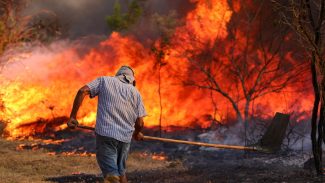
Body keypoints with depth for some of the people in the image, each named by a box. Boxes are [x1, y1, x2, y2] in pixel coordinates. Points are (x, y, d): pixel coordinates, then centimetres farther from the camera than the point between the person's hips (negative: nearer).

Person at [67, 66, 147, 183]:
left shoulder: (104, 80, 11)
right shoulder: (135, 92, 14)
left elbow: (82, 91, -5)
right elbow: (139, 123, 8)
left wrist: (73, 116, -2)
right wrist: (137, 133, 30)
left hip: (105, 133, -3)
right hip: (125, 137, 3)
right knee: (120, 171, 20)